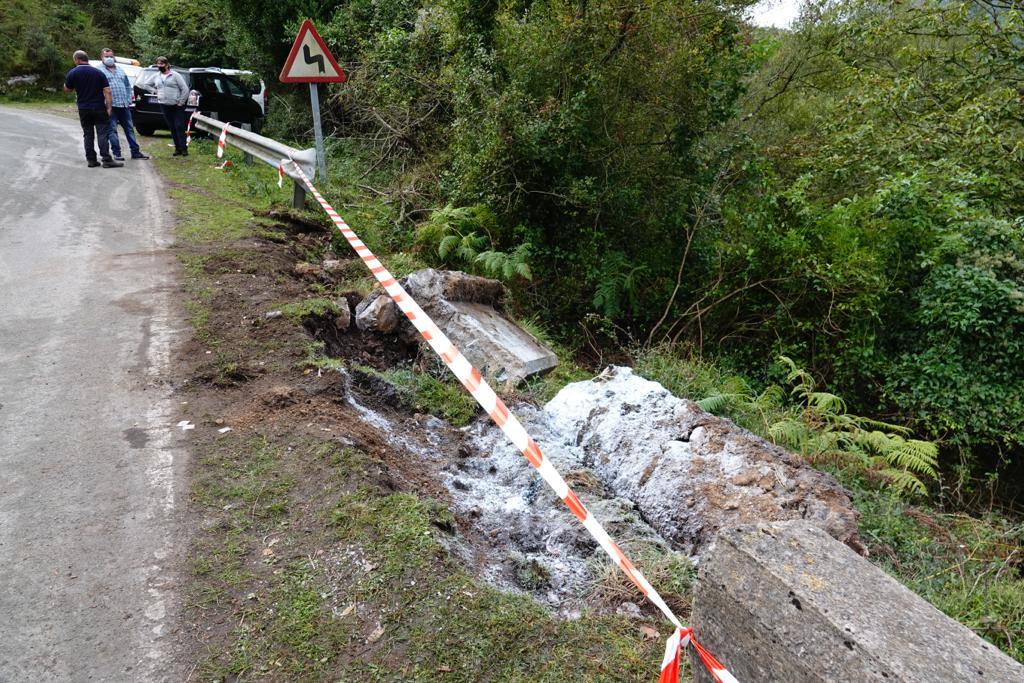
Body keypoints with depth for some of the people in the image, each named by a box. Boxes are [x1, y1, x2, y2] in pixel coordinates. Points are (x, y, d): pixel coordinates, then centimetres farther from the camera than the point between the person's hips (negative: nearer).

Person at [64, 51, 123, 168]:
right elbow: (107, 91, -8)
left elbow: (67, 90, 10)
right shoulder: (98, 72, -1)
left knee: (88, 134, 8)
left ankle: (91, 160, 7)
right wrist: (108, 107, -8)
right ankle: (106, 160, -12)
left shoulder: (72, 73, 0)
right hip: (99, 108, -1)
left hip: (83, 109, 1)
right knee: (102, 134, -4)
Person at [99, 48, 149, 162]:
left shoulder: (121, 70, 19)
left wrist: (129, 100, 7)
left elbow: (128, 86, 20)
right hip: (111, 106, -5)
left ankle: (135, 151, 12)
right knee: (112, 130, -2)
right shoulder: (100, 71, 2)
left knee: (129, 128, 7)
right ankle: (116, 153, 1)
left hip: (124, 105, 5)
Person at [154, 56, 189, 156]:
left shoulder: (175, 75, -4)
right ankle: (177, 148, 9)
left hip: (176, 106, -6)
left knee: (179, 127, -9)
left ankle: (183, 148, -7)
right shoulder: (158, 77, 15)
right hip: (164, 106, 6)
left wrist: (181, 102, -10)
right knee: (172, 128, 6)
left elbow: (185, 89, -7)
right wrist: (159, 97, 11)